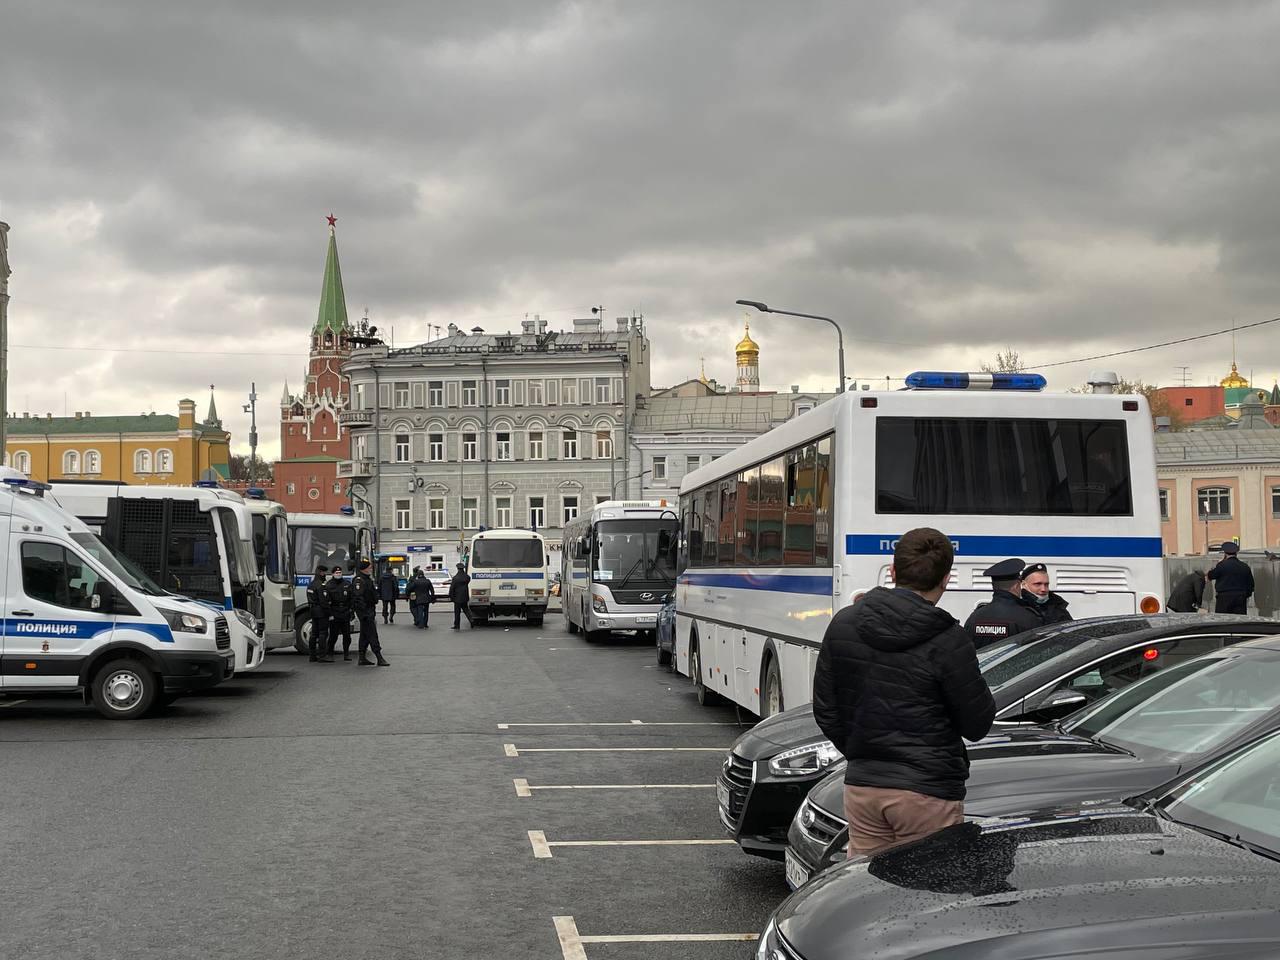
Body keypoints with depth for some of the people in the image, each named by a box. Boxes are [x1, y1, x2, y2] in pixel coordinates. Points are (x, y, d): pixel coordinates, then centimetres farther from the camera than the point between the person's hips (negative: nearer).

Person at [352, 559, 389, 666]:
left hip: (370, 609, 11)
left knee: (365, 635, 13)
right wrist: (365, 611, -28)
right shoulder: (359, 580, -16)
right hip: (364, 610, -11)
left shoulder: (368, 579, 17)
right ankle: (379, 659, -12)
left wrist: (373, 611, 24)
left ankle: (362, 658, 19)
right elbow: (358, 597, -24)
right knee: (372, 634, -11)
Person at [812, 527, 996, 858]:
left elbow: (825, 711, 8)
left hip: (860, 784, 5)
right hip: (928, 792, -5)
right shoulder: (947, 641, -14)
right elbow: (977, 725, -7)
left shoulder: (843, 624, 2)